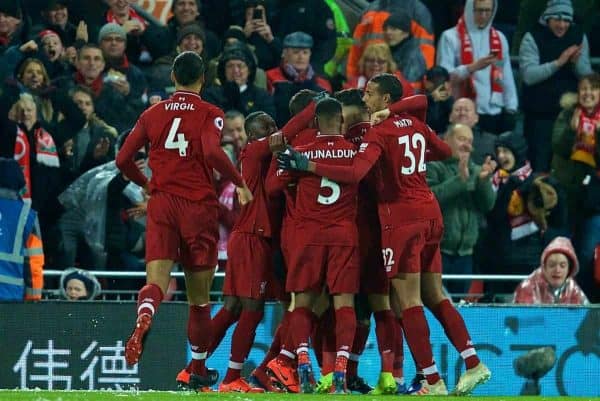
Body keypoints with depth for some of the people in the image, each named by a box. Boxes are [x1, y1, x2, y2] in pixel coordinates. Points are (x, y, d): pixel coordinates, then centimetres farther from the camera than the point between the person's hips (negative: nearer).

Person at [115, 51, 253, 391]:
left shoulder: (153, 114, 10)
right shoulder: (209, 114, -1)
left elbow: (123, 160, 10)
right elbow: (212, 152, -19)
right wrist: (240, 182, -6)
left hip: (161, 204, 2)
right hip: (199, 206, -2)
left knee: (157, 281, -10)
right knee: (199, 296, 9)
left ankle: (144, 317, -46)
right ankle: (198, 369, 18)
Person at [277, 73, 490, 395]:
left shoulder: (379, 133, -11)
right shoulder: (416, 126, 11)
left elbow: (355, 173, -25)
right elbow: (445, 152, 28)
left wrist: (308, 166, -22)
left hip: (401, 216, -8)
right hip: (430, 212, 8)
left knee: (408, 300, -5)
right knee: (434, 295, 14)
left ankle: (433, 381, -8)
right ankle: (473, 364, 8)